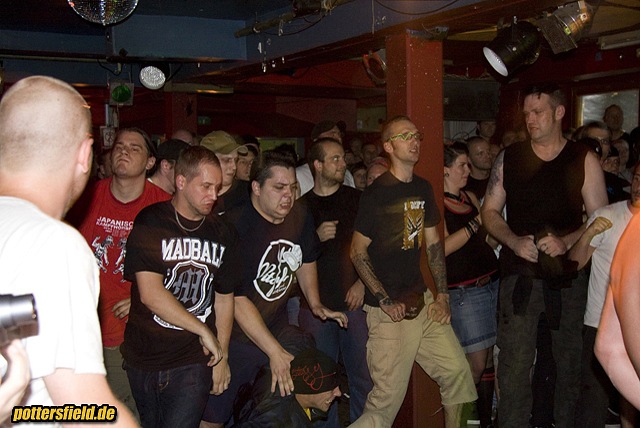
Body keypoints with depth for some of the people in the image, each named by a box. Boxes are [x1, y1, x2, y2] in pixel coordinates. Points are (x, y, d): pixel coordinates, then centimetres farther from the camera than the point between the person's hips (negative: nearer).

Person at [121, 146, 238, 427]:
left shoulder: (223, 234, 6)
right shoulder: (150, 223, -8)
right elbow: (150, 293, -17)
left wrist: (221, 355, 7)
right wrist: (204, 331, -12)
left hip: (194, 362, 1)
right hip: (144, 359, -1)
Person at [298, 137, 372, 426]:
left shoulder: (357, 200, 7)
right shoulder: (301, 206, 7)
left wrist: (363, 282, -4)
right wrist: (316, 238, -10)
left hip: (354, 302, 0)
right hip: (316, 305, 0)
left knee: (363, 376, 0)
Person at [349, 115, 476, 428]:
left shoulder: (423, 188, 11)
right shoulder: (375, 194, -10)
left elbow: (433, 243, 15)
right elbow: (358, 253, -9)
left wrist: (442, 296, 7)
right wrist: (386, 302, -13)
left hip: (422, 300, 7)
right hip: (389, 310, -7)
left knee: (457, 370, 10)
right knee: (387, 399, -6)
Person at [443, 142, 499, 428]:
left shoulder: (470, 197, 16)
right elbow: (443, 247, -17)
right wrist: (475, 223, -15)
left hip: (492, 283, 7)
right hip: (464, 291, -7)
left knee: (489, 359, 10)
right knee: (476, 364, -6)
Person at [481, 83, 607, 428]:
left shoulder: (584, 160, 1)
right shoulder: (508, 159, 5)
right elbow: (490, 211, 9)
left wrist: (566, 242, -18)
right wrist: (514, 242, -9)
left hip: (569, 276, 0)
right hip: (520, 274, 0)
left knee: (570, 361, 11)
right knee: (514, 364, 0)